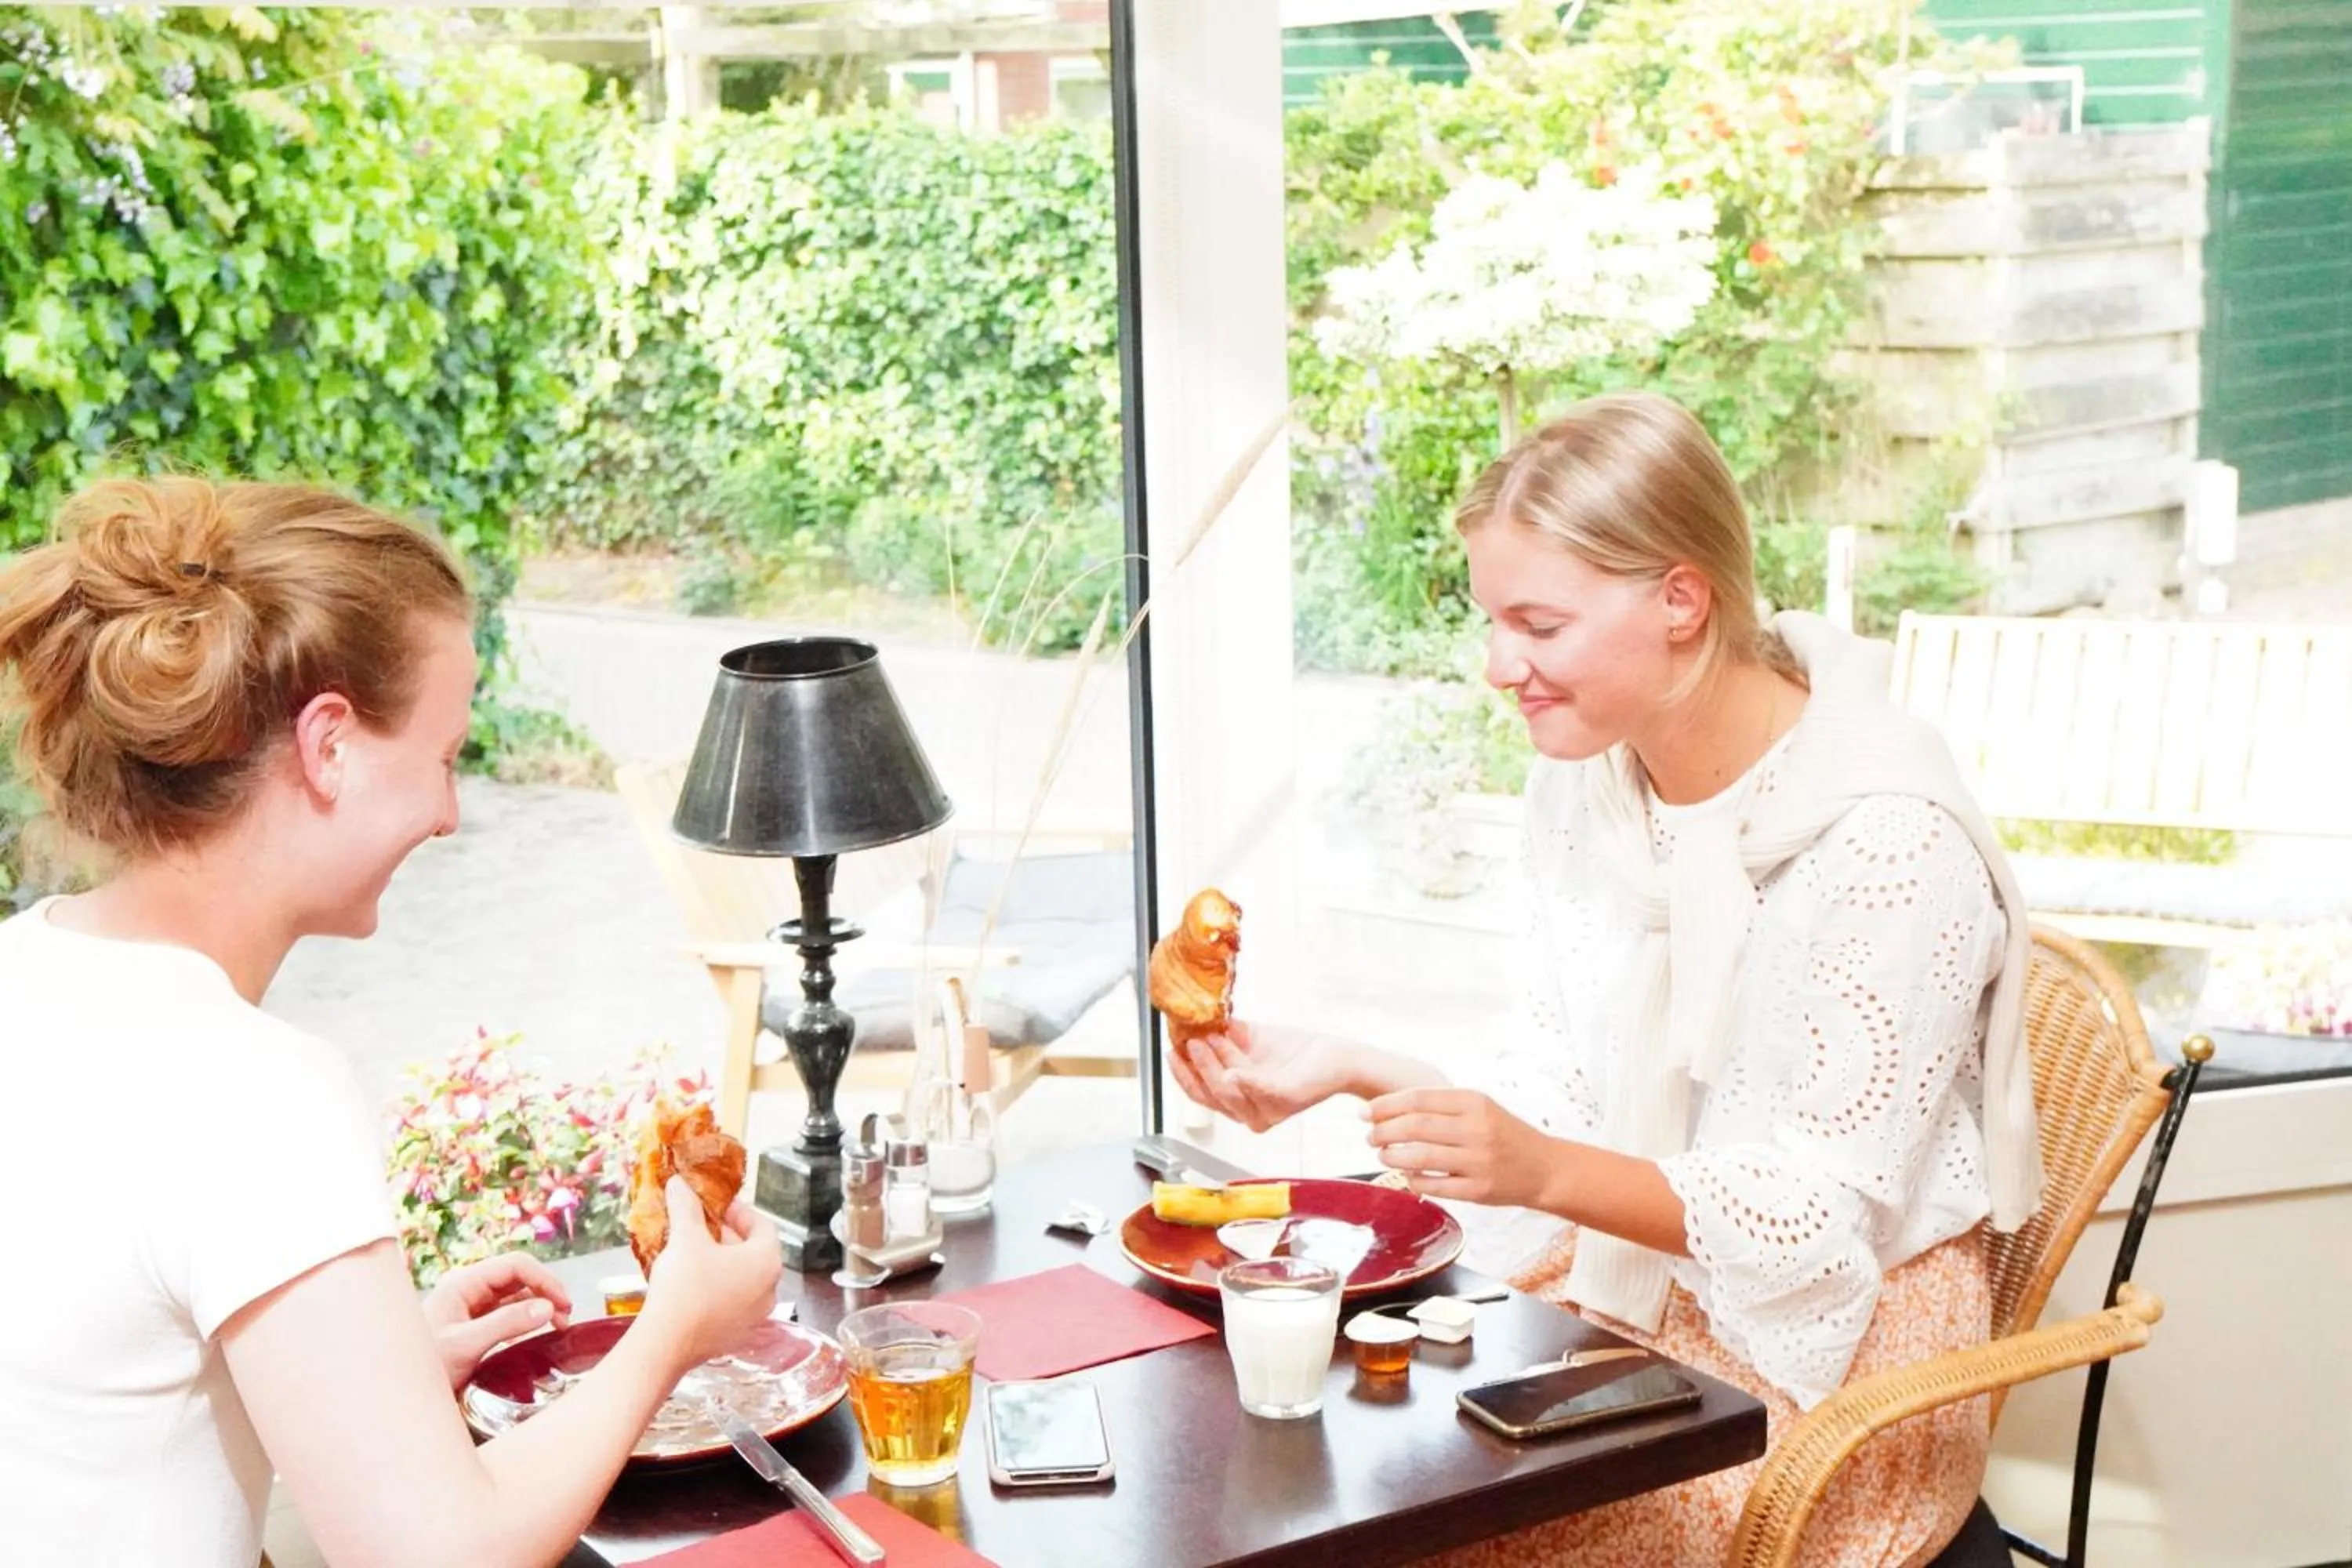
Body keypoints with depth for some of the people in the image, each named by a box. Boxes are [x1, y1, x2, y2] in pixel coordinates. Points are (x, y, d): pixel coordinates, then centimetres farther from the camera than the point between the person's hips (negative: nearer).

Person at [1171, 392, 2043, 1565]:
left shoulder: (1883, 840, -22)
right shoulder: (1586, 777, 0)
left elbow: (1821, 1218, -20)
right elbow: (1572, 1084, 6)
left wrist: (1545, 1171, -34)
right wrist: (1348, 1071, -8)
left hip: (1841, 1346, -6)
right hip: (1632, 1283, 6)